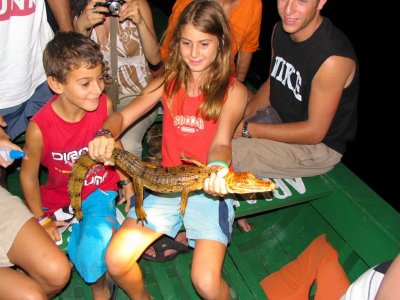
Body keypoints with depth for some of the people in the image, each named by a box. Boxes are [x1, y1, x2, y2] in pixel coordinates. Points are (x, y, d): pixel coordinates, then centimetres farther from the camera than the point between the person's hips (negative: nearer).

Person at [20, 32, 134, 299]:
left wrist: (127, 181, 7)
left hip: (100, 192, 1)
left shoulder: (105, 105, -16)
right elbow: (28, 176, -8)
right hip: (61, 200, 0)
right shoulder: (40, 127, -24)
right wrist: (42, 220, -2)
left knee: (98, 241, -25)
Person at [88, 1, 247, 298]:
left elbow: (221, 142, -16)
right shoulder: (168, 82, 6)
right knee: (116, 261, -10)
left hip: (210, 187, -3)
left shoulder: (233, 91, -3)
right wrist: (106, 135, -24)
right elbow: (123, 116, -1)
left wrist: (218, 169, -39)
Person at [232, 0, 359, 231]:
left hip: (319, 147, -8)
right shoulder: (281, 30, -5)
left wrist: (248, 129, -21)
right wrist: (243, 115, -7)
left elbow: (314, 132, -24)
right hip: (282, 120, 8)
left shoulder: (333, 58, -30)